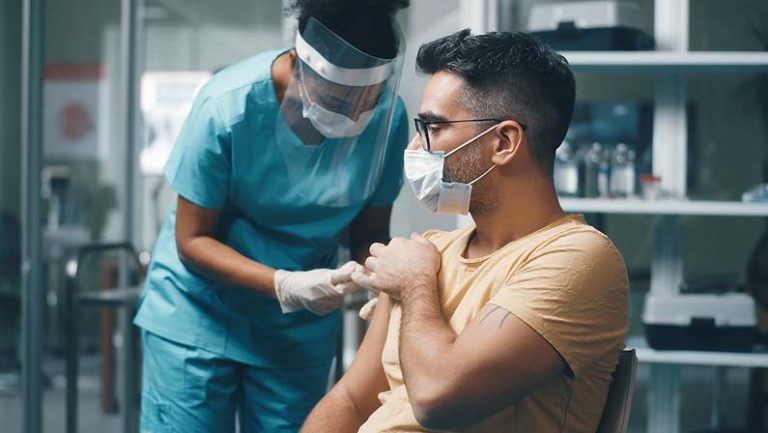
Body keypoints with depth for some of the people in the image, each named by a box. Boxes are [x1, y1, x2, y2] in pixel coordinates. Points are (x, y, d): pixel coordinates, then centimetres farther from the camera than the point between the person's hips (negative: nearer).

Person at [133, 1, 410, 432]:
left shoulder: (388, 116, -16)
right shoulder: (229, 104, -24)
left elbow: (370, 233, -4)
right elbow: (192, 240, -16)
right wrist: (285, 285, -30)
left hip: (300, 328, 3)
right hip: (200, 308, -3)